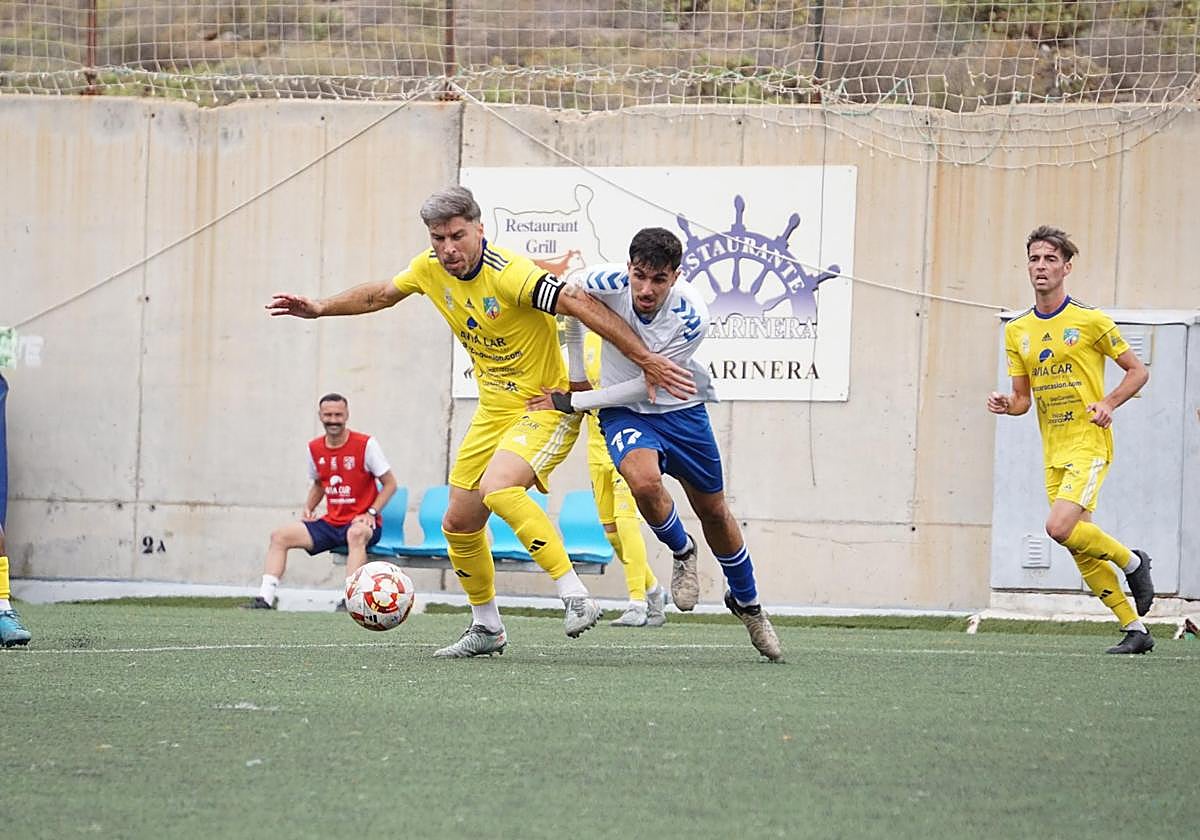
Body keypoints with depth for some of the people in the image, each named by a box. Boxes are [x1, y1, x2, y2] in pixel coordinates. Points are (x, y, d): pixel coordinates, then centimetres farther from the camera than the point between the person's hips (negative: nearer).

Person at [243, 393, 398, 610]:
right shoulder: (315, 448, 6)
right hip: (331, 523, 6)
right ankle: (266, 598, -15)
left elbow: (390, 483, -4)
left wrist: (371, 513, -15)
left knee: (356, 534, -42)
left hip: (361, 522, -6)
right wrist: (308, 508, 5)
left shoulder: (365, 444, -9)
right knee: (280, 535, -9)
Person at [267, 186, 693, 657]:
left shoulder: (509, 274, -26)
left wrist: (646, 361, -36)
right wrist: (319, 309, 21)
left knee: (497, 487, -33)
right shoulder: (430, 268, -2)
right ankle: (486, 629, 29)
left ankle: (575, 597, -28)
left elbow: (580, 306, -32)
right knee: (459, 524, 9)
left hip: (548, 404, -8)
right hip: (495, 408, 8)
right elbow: (380, 295, 19)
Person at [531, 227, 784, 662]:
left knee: (713, 510, 12)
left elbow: (648, 384, -23)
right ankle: (682, 552, 1)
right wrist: (577, 375, 2)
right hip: (623, 412, 0)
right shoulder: (604, 284, -26)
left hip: (681, 409, 0)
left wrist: (575, 402, -21)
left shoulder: (691, 316, -28)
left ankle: (746, 602, 38)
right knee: (644, 480, -31)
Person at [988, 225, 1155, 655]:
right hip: (1054, 453, 6)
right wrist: (1006, 404, -9)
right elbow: (1023, 399, 14)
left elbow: (1137, 370, 2)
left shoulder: (1090, 320, -6)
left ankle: (1132, 561, 2)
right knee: (1082, 548, 2)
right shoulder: (1017, 331, 9)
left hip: (1089, 442, -6)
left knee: (1060, 527, -23)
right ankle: (1135, 630, 12)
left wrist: (1108, 403, -14)